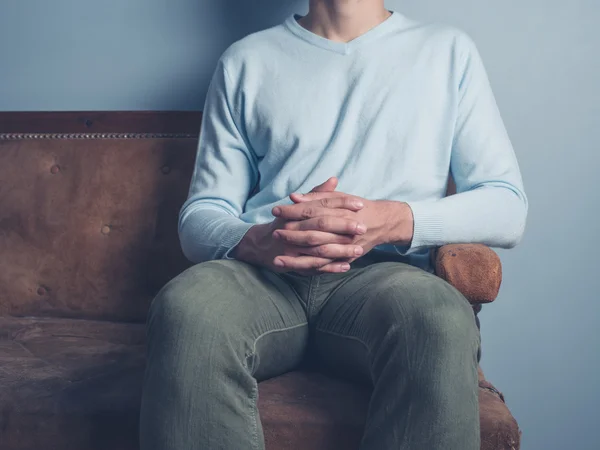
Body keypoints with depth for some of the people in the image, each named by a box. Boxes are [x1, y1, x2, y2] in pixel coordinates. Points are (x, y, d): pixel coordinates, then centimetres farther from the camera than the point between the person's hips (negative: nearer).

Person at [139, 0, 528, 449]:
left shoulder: (449, 50, 17)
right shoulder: (247, 59, 18)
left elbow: (508, 207, 8)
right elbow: (201, 213, 13)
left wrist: (395, 220, -13)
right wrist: (255, 241, -13)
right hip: (264, 270, 2)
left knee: (440, 319, -35)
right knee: (185, 308, -32)